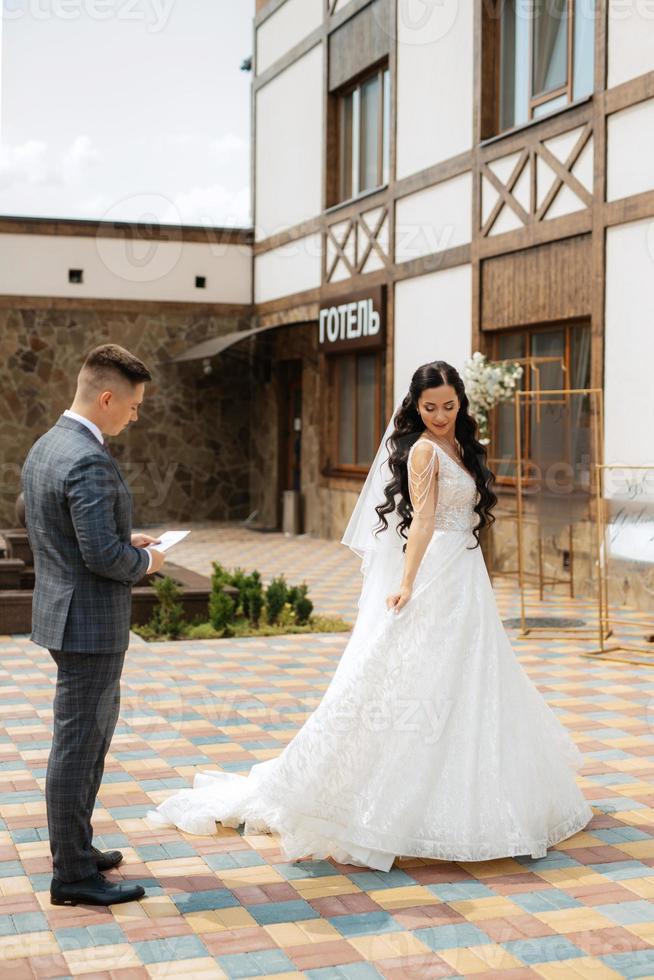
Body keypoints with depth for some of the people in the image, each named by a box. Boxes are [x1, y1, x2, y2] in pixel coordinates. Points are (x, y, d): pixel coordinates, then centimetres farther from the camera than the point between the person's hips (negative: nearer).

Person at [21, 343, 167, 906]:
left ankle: (74, 846, 34)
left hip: (63, 615, 10)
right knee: (79, 743, 0)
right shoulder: (90, 462, -23)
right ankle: (73, 875, 11)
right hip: (90, 623, -10)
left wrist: (126, 541, 12)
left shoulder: (45, 447, 9)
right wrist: (145, 560, -8)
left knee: (94, 731, 22)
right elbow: (102, 553, -27)